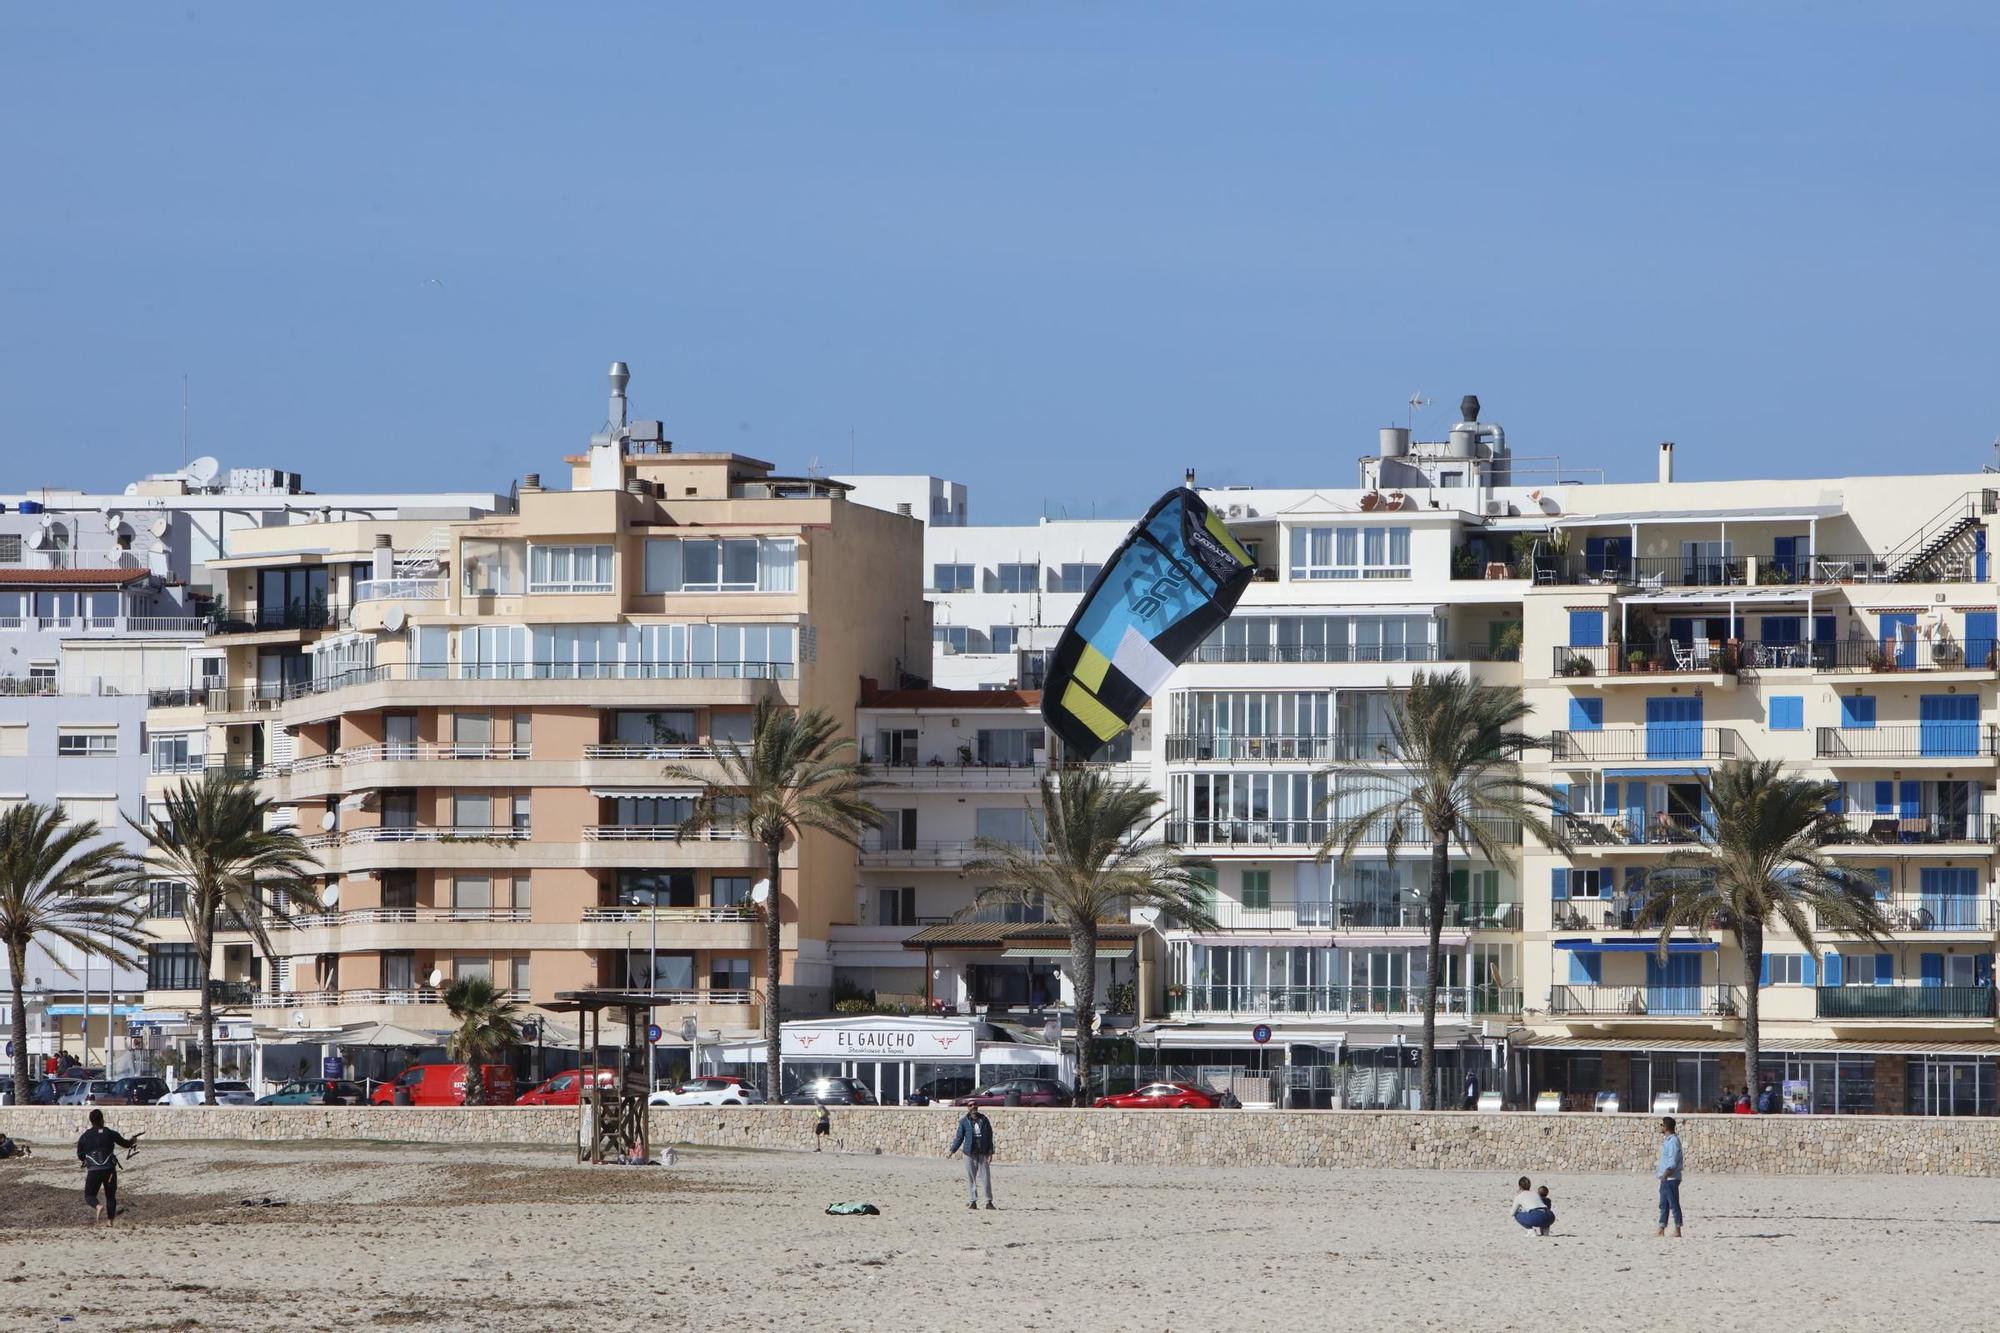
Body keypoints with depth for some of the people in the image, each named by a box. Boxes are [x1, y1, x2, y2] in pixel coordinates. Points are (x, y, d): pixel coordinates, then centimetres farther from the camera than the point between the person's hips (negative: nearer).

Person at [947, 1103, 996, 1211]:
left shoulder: (984, 1120, 5)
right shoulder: (964, 1121, 2)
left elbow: (989, 1136, 6)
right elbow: (959, 1137, 5)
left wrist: (990, 1152, 0)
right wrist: (952, 1151, -4)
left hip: (983, 1152, 1)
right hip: (970, 1153, -1)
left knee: (986, 1177, -1)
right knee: (971, 1178, 1)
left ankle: (989, 1201, 6)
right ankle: (972, 1201, 7)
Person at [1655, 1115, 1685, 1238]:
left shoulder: (1673, 1141, -16)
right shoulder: (1667, 1140, 15)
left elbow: (1673, 1161, -23)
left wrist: (1665, 1174, -30)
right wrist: (1659, 1169, 34)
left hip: (1671, 1178, -10)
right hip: (1665, 1178, 10)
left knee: (1674, 1204, -5)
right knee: (1663, 1205, 12)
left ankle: (1677, 1231, -1)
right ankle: (1661, 1230, 17)